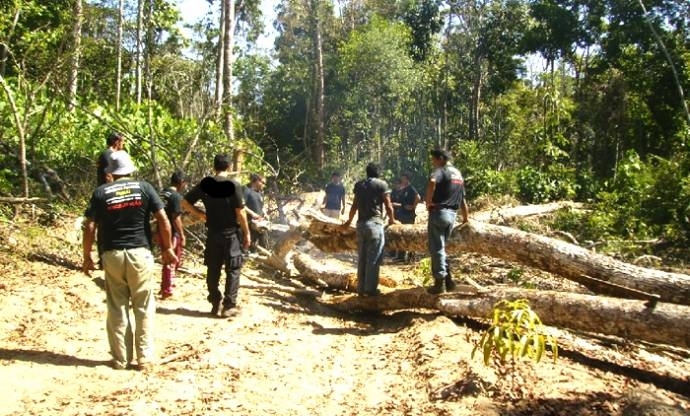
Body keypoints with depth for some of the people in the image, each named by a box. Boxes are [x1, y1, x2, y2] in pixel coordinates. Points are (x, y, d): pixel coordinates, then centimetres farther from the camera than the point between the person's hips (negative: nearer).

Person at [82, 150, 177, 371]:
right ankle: (145, 358, 10)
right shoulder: (144, 187, 2)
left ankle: (121, 359, 16)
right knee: (144, 307, 7)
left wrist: (87, 257, 10)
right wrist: (167, 248, 7)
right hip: (140, 253, -1)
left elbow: (89, 228, 0)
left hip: (112, 255, 1)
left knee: (117, 308, 10)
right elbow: (163, 220, -2)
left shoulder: (100, 193, 3)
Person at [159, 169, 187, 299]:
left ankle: (165, 286, 33)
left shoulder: (162, 193, 9)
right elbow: (176, 218, -20)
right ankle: (167, 291, 9)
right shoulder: (176, 196, -17)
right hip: (172, 233, -8)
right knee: (171, 262, 3)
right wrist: (182, 235, -15)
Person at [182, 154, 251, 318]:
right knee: (233, 270, 4)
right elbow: (240, 212, -12)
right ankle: (229, 306, 3)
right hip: (231, 233, -4)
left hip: (212, 233, 4)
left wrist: (201, 215, 12)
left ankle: (215, 303, 18)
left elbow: (185, 203, 2)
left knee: (213, 269, 12)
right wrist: (247, 233, -4)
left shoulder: (204, 184, 1)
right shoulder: (233, 185, -11)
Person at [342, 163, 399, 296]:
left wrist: (349, 220, 30)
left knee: (361, 258, 10)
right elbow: (388, 206, -3)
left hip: (361, 224, 5)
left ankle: (361, 288, 14)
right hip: (375, 224, -5)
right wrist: (392, 220, 14)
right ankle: (370, 289, 0)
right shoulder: (381, 184, -2)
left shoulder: (359, 185, 12)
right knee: (373, 259, -1)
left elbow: (354, 206, 16)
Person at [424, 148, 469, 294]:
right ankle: (447, 279, 18)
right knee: (441, 247, 18)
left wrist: (428, 201, -20)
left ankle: (440, 283, 0)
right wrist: (465, 218, 30)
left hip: (439, 212, -8)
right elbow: (462, 200, 23)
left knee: (436, 248, -2)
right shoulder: (458, 174, 19)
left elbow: (432, 182, -32)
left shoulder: (440, 171, -6)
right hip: (452, 215, 8)